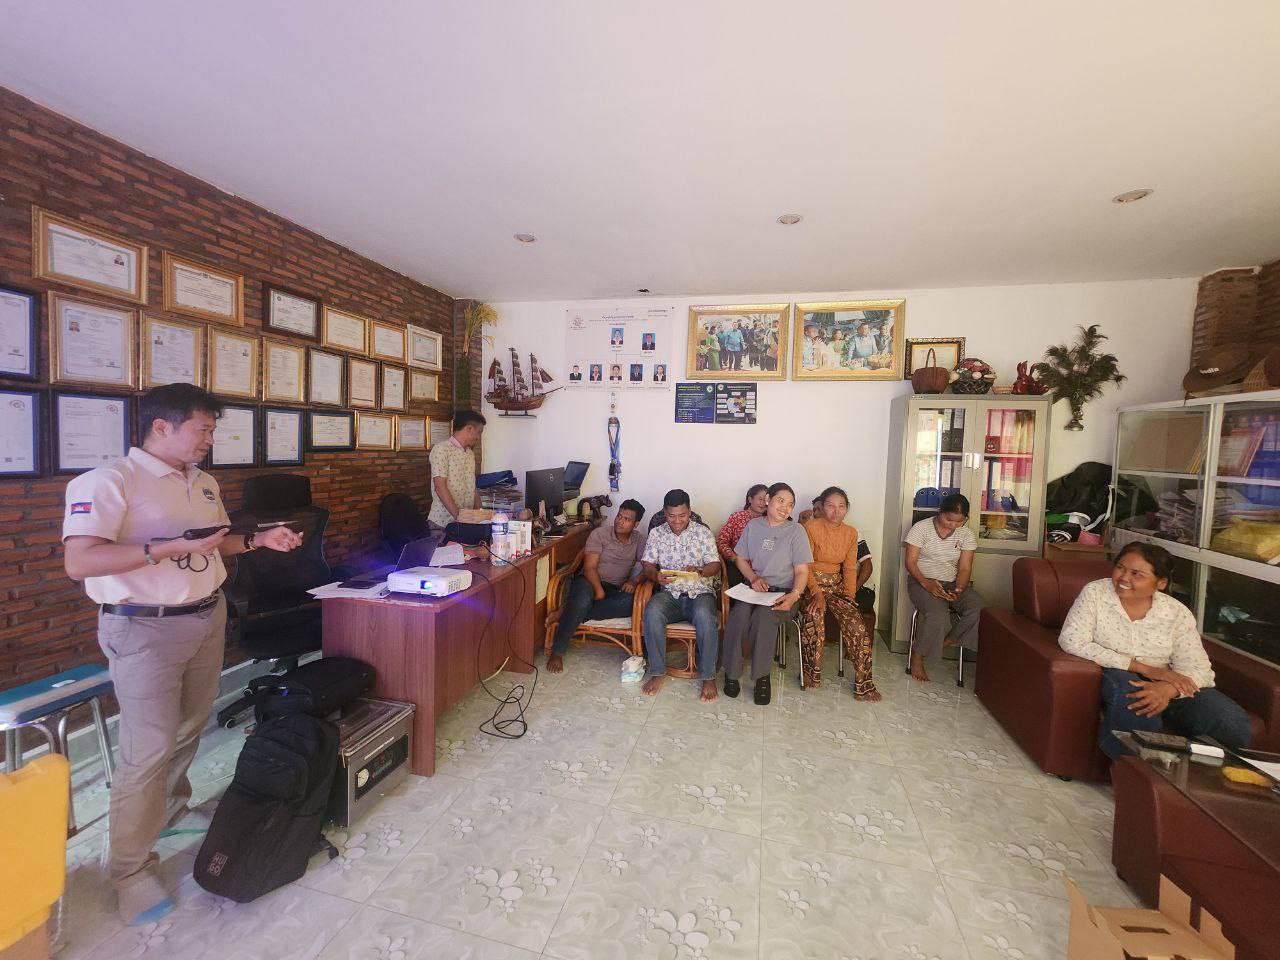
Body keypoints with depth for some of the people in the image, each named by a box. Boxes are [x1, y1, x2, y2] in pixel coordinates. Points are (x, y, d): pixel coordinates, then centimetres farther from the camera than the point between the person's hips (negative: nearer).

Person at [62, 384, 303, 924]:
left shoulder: (204, 484, 9)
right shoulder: (109, 481, -15)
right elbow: (79, 561, -23)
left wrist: (259, 540, 3)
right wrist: (172, 547, -28)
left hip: (207, 619, 7)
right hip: (145, 630, -7)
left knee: (189, 730, 19)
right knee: (149, 750, -2)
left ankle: (171, 812, 42)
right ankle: (131, 870, 17)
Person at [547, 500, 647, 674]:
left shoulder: (639, 540, 8)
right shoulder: (599, 534, -3)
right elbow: (589, 567, -10)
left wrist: (634, 581, -18)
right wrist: (598, 590, -24)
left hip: (615, 589, 3)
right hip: (590, 581, -2)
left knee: (631, 602, -33)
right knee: (584, 598, -39)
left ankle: (568, 613, -27)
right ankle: (557, 652, -27)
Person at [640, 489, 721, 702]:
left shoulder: (702, 532, 4)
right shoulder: (656, 533, 8)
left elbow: (715, 565, 1)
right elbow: (648, 565, 4)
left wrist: (699, 571, -22)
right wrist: (656, 576, -19)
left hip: (700, 591, -1)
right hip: (669, 592, 1)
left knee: (704, 616, -35)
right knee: (652, 612, -31)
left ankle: (708, 676, -17)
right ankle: (657, 672, -15)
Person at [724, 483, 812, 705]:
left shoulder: (796, 531, 2)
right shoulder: (753, 526, 10)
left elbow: (802, 571, -2)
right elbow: (741, 559, 15)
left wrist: (794, 595, -21)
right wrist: (753, 578, -5)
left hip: (783, 592, -2)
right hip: (753, 588, 2)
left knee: (764, 615, -33)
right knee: (739, 613, -30)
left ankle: (762, 675, -16)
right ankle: (731, 672, -13)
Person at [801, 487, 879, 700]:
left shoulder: (851, 533, 7)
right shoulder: (810, 527, -9)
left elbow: (850, 567, 10)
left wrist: (850, 593, -3)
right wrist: (817, 593, -20)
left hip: (837, 585, 5)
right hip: (812, 583, -4)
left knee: (857, 625, -16)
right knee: (815, 615, -31)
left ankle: (863, 684, 1)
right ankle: (812, 674, -9)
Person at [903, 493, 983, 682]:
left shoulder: (967, 535, 2)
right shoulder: (921, 528, -9)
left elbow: (964, 568, -3)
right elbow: (910, 562, -10)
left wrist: (959, 589, -22)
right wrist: (926, 583, -26)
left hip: (953, 583, 4)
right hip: (922, 581, -4)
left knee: (978, 608, -25)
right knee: (937, 613, -32)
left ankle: (949, 639, -1)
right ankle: (917, 657, -13)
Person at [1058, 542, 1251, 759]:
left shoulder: (1177, 613, 0)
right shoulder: (1095, 593, -7)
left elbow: (1196, 667, -7)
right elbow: (1071, 641, -17)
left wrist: (1166, 689, -31)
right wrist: (1143, 668, -18)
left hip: (1162, 685, 4)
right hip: (1114, 679, -4)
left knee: (1233, 722, -19)